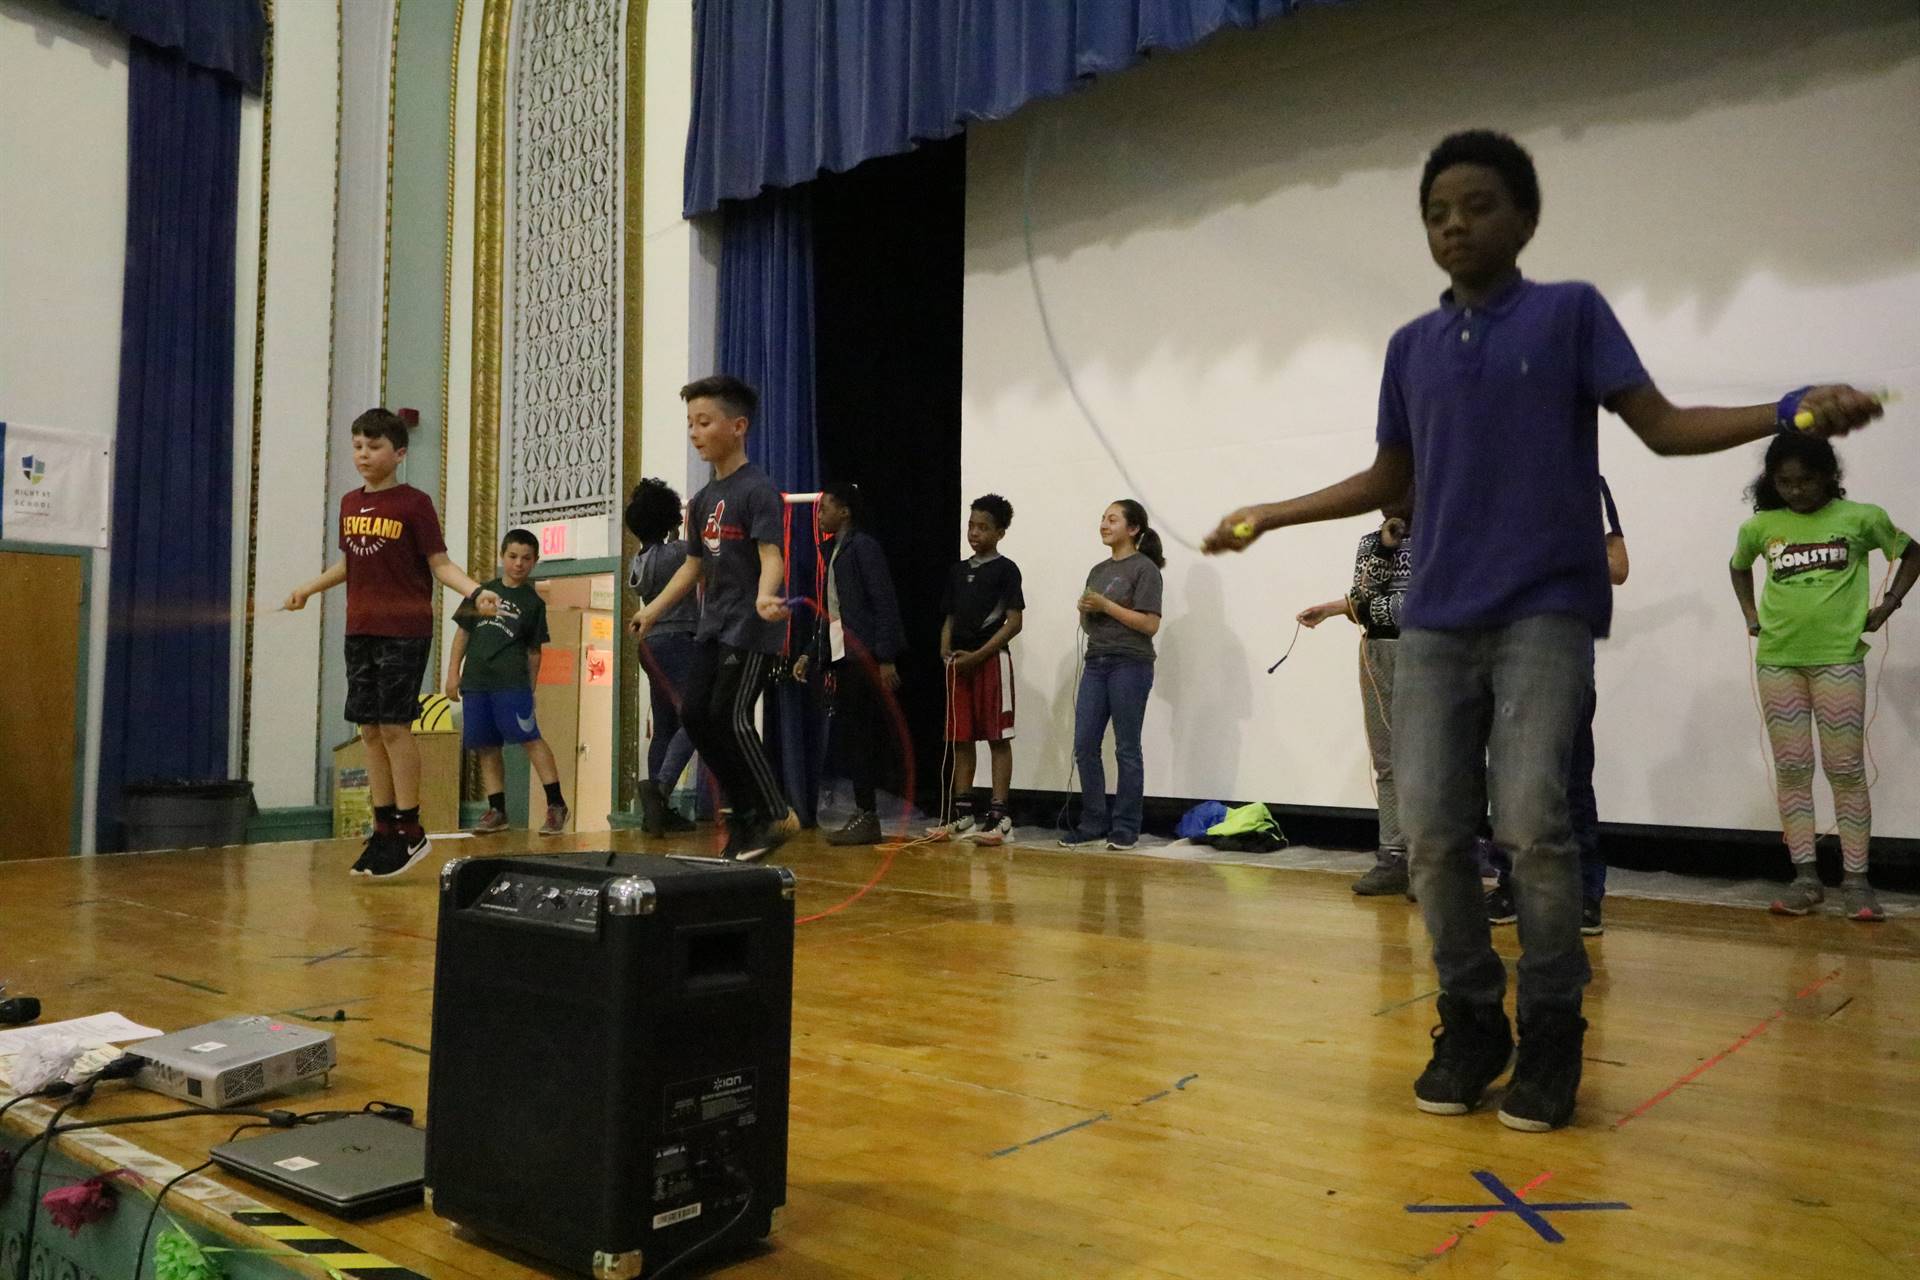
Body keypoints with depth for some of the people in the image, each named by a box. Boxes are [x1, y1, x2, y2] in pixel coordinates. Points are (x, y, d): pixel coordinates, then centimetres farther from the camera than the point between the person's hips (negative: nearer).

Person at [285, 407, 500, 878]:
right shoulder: (349, 504, 13)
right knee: (369, 729, 8)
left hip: (404, 630, -6)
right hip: (360, 631, 6)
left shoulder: (414, 503, -5)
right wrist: (308, 588, 34)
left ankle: (409, 829, 2)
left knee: (394, 725, -7)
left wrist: (475, 592, -24)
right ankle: (384, 828, 16)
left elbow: (440, 563, -8)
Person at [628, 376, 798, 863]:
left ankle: (776, 814, 4)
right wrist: (654, 609, 20)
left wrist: (764, 597, -42)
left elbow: (771, 555, -23)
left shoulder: (757, 490, -12)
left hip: (752, 627, -9)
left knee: (729, 715, -11)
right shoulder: (703, 499, 13)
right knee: (693, 713, 5)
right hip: (714, 623, 9)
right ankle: (746, 811, 17)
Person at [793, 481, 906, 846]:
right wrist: (810, 654, 16)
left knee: (859, 734, -7)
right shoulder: (834, 551, 20)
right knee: (849, 734, 8)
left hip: (865, 657, -9)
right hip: (842, 657, 9)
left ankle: (867, 816, -2)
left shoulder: (864, 546, -7)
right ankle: (863, 815, 13)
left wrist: (886, 660, -18)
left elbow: (884, 604, -13)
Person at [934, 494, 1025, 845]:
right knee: (960, 738, 8)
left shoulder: (1005, 569, -3)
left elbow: (1014, 622, -8)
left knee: (997, 738, -4)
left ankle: (999, 814, -2)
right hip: (959, 664, 6)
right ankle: (962, 812, 14)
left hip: (991, 659, -6)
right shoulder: (958, 570, 15)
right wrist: (946, 651, 0)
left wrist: (977, 655, -13)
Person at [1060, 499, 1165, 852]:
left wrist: (1105, 605, -14)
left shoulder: (1144, 568, -4)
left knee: (1127, 749, 0)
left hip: (1130, 665, -7)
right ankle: (1094, 823, 13)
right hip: (1096, 664, 7)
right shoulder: (1098, 571, 17)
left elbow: (1150, 624, -12)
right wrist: (1084, 611, -1)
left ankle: (1125, 828, 8)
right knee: (1084, 746, 4)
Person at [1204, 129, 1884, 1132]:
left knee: (1530, 822, -12)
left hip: (1545, 610, -3)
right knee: (1431, 832, -1)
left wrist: (1794, 409, -13)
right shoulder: (1410, 348, 14)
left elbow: (1662, 426, 1)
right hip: (1434, 621, 4)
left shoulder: (1572, 312, 5)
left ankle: (1553, 1031, 8)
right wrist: (1271, 514, 21)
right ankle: (1470, 1021, 16)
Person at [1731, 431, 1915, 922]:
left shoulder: (1860, 518, -1)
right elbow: (1738, 567, 23)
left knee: (1846, 771, -1)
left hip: (1838, 658, -2)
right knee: (1792, 770, 4)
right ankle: (1805, 878, 10)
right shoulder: (1761, 526, 4)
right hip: (1777, 660, 2)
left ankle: (1855, 881, 5)